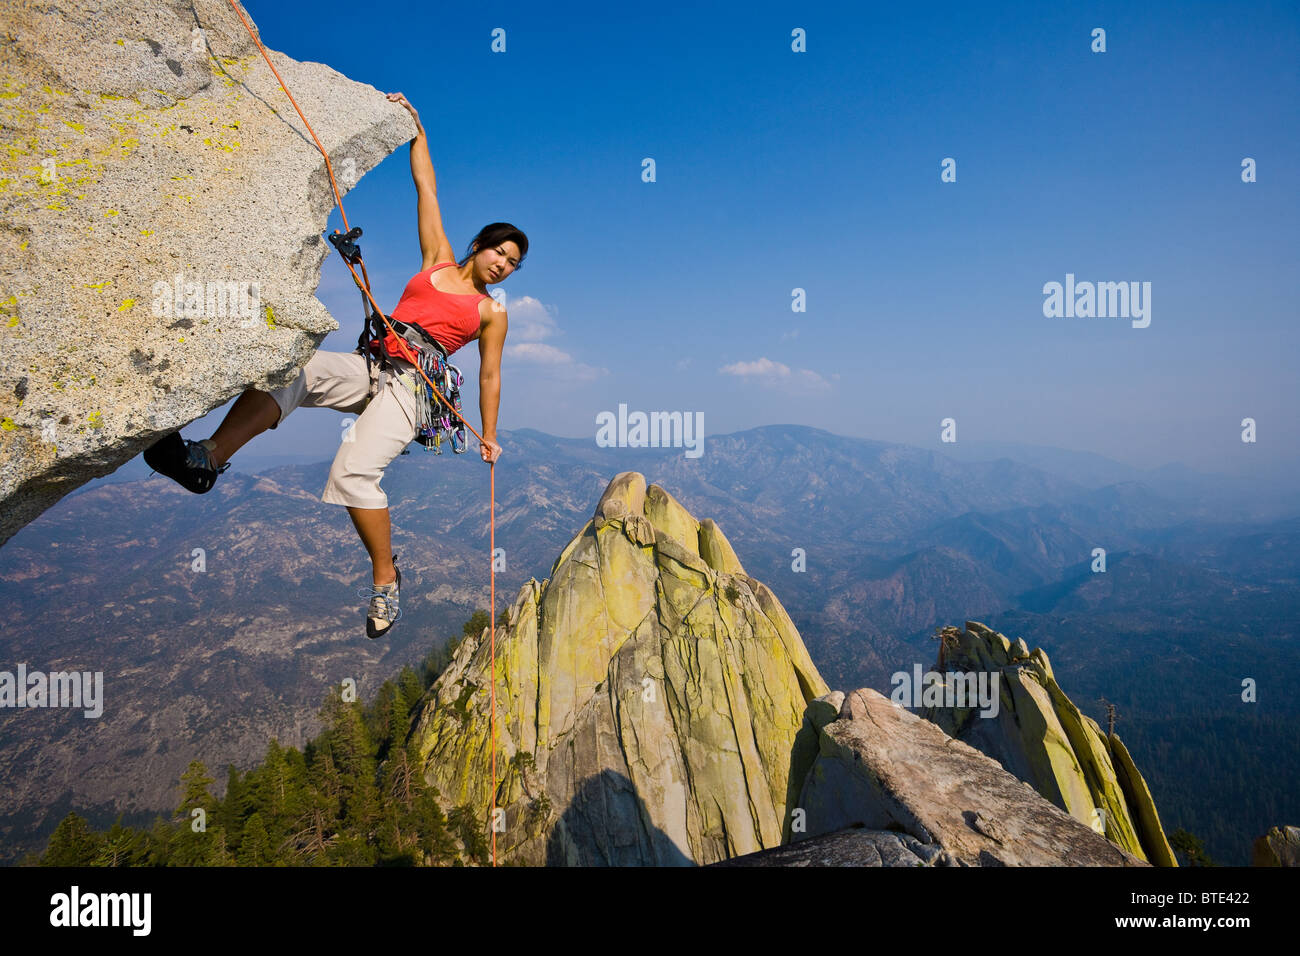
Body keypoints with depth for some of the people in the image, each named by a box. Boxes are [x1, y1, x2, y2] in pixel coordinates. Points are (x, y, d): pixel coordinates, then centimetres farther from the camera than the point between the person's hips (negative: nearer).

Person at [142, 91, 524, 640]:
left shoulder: (492, 314, 13)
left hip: (411, 386, -4)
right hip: (370, 368, 4)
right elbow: (426, 189, 19)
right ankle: (209, 458, -30)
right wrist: (415, 127, 20)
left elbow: (490, 375, 15)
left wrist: (489, 436, 12)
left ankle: (385, 577, -15)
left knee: (354, 470, -29)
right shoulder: (437, 262, 19)